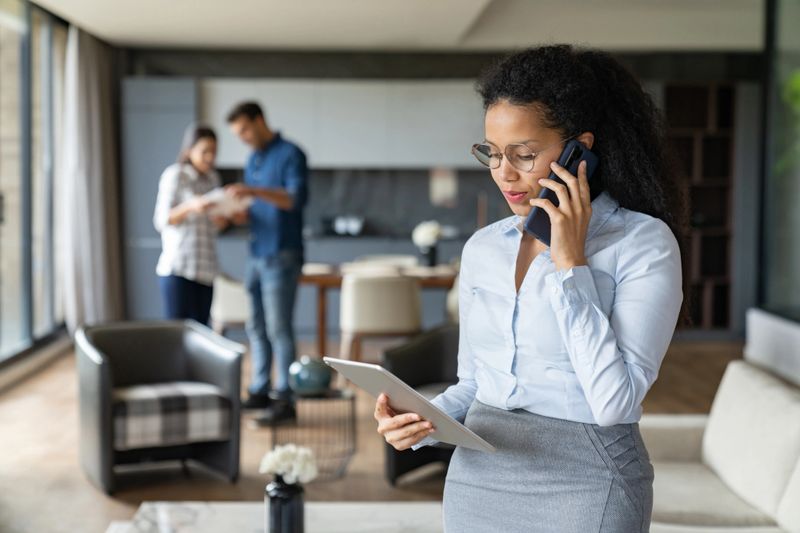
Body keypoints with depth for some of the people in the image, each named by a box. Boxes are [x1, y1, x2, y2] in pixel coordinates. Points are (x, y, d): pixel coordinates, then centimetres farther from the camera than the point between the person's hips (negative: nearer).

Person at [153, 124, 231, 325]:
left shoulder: (212, 178, 15)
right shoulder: (174, 174, -3)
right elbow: (161, 221, -8)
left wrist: (220, 221, 0)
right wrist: (190, 206, -24)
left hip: (206, 269, 6)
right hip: (178, 270, -6)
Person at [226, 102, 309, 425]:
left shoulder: (290, 154, -7)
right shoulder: (253, 160, 16)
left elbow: (297, 198, -20)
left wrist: (254, 191, -29)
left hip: (282, 256, -8)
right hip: (257, 254, 8)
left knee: (279, 328, -7)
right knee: (256, 328, 10)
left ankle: (284, 400, -2)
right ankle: (260, 391, 19)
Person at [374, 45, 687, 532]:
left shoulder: (643, 243, -11)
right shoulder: (482, 248, 6)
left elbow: (615, 402, -20)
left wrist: (570, 264, -18)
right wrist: (421, 422, -6)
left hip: (583, 482, -5)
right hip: (477, 478, 5)